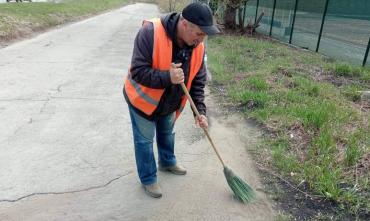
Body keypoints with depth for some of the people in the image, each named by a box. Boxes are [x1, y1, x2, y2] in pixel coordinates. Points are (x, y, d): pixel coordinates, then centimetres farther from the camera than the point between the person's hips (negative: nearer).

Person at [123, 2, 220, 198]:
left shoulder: (198, 46, -15)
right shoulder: (150, 33, -32)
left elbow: (198, 81, -7)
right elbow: (138, 72, -32)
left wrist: (200, 111, -13)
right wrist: (167, 77, -43)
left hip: (170, 102, 6)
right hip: (143, 100, -5)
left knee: (167, 133, 25)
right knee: (144, 141, 8)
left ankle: (167, 162, 51)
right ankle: (148, 179, 29)